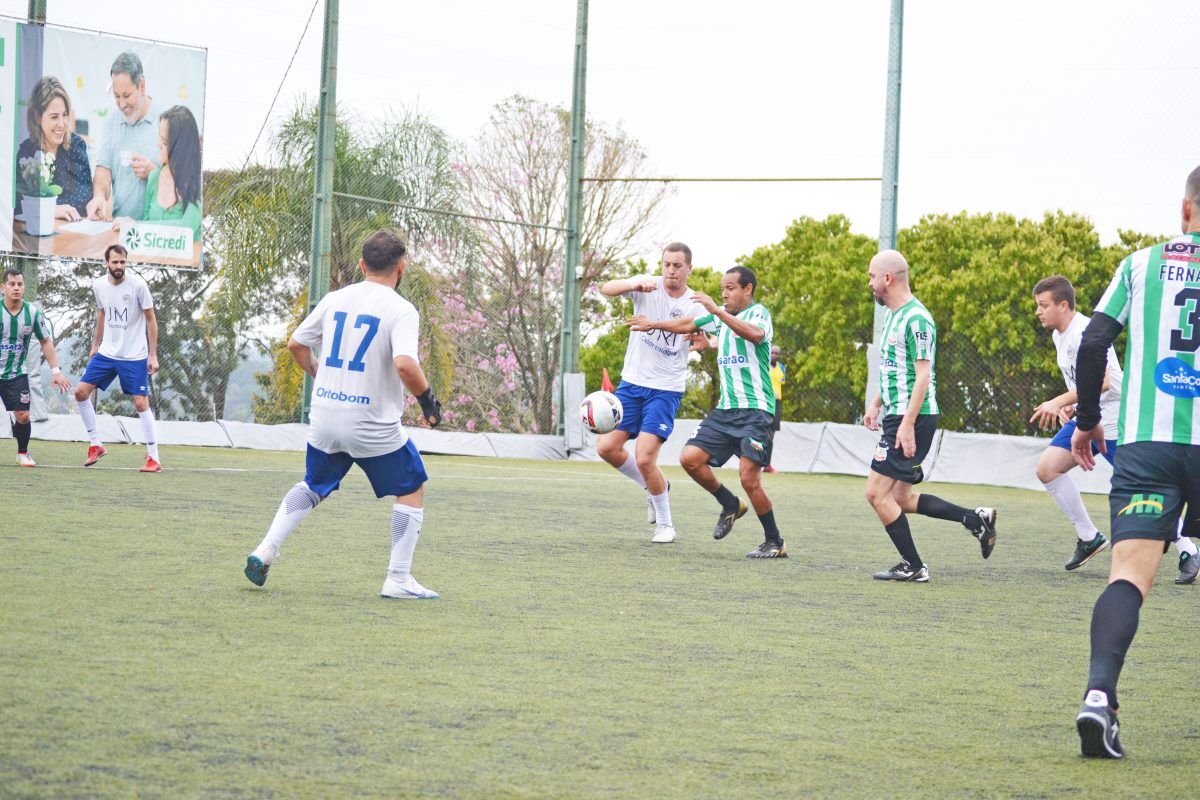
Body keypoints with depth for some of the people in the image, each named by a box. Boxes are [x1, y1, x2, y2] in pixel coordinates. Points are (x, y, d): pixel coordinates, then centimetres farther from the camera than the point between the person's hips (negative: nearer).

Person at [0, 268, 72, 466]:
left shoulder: (33, 312, -5)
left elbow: (46, 341, 6)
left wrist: (55, 371, 1)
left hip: (16, 374, 2)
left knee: (23, 416, -2)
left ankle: (22, 453, 20)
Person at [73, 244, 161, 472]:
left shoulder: (138, 285, -13)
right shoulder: (99, 285, 0)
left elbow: (151, 320, -7)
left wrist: (153, 355, -10)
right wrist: (95, 345, 20)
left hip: (134, 357, -5)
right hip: (106, 352, 5)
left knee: (141, 403, -7)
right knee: (81, 392, -3)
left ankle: (154, 458, 0)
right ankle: (96, 445, 10)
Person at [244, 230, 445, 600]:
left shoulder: (335, 300, 5)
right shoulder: (401, 310, -12)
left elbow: (296, 344, 13)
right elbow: (405, 364, -26)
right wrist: (428, 399, -9)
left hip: (325, 414, 5)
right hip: (373, 425, -5)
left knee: (312, 486, 26)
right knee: (412, 490, 12)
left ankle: (266, 549, 12)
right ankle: (398, 579, 7)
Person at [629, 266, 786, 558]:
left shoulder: (758, 313, -7)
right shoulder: (720, 317, 17)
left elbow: (755, 334, -31)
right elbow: (688, 325, 35)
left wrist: (716, 311, -35)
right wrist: (654, 324, 42)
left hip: (754, 410, -8)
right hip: (725, 409, 8)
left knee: (749, 477, -15)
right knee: (690, 458, -5)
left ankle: (775, 542, -1)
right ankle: (730, 506, 17)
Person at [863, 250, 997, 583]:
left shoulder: (916, 319, -16)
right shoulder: (892, 316, 15)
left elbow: (922, 375, -20)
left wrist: (907, 424, -24)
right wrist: (876, 403, 22)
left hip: (912, 419, -10)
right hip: (897, 417, 10)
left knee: (877, 492, -8)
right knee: (901, 499, 11)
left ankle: (912, 566, 0)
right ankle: (976, 519, 14)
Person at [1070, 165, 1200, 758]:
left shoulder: (1143, 263, 8)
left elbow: (1093, 343, 4)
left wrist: (1087, 419, 15)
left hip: (1144, 442, 0)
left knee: (1130, 574, -11)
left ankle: (1099, 693, -32)